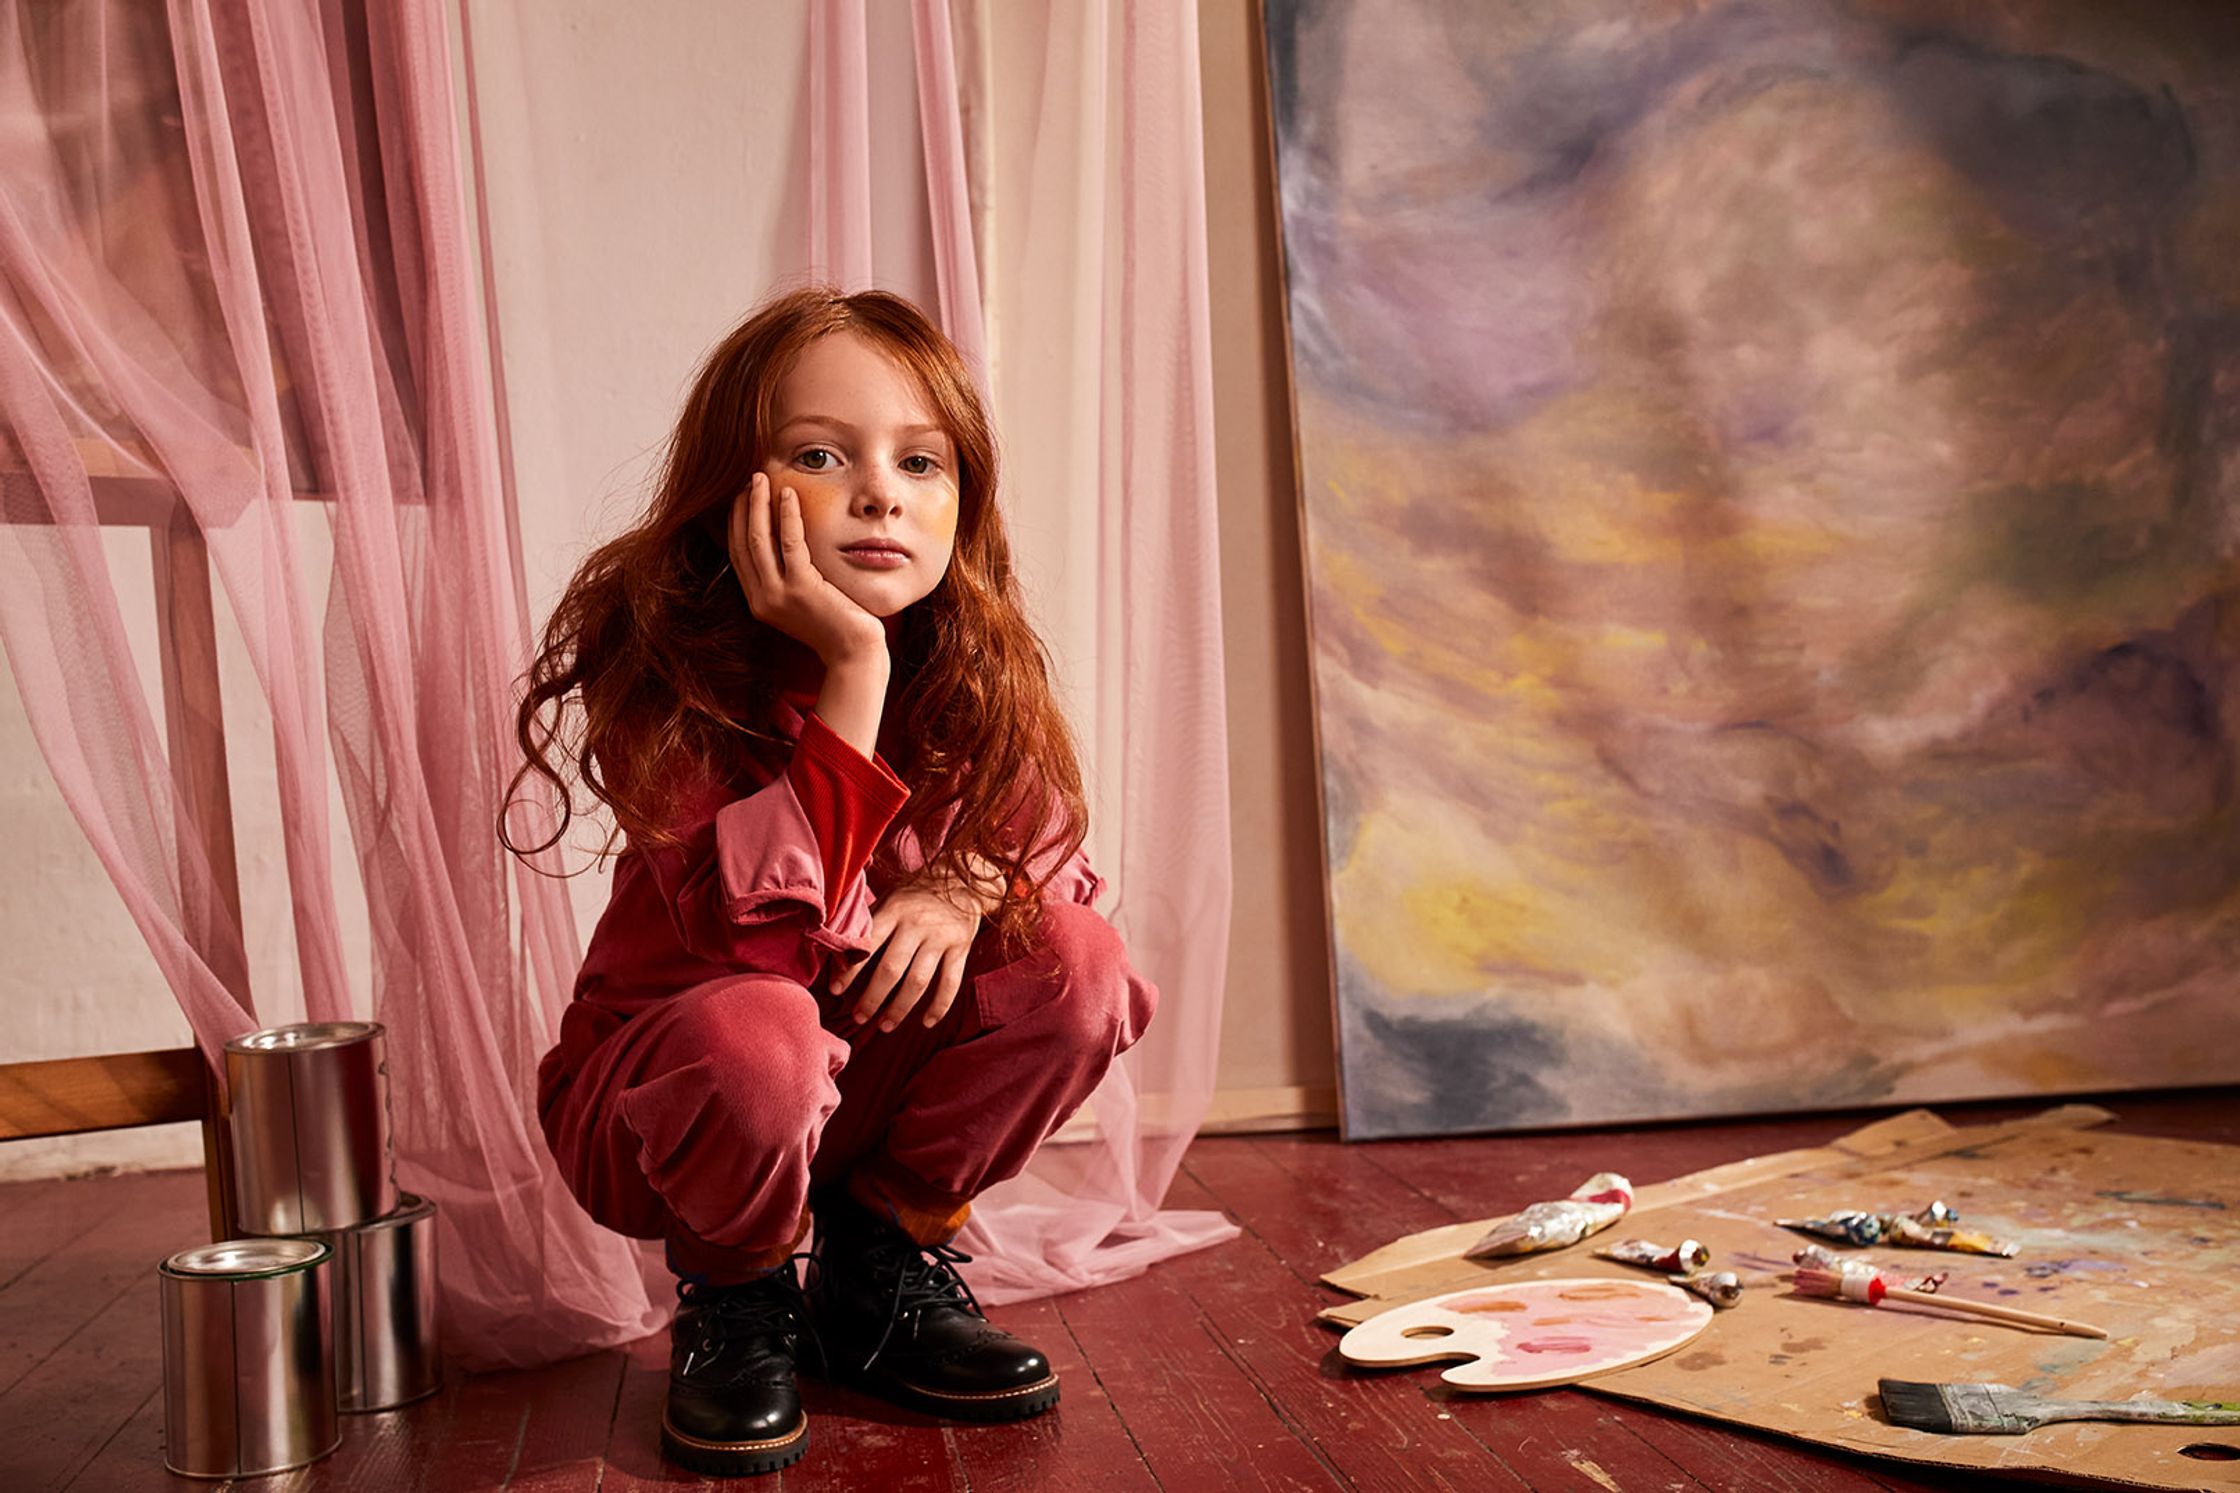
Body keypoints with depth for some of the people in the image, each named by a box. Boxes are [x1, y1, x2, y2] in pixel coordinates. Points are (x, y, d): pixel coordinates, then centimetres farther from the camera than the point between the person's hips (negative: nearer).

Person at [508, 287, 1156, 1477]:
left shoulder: (975, 674, -10)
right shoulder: (667, 672, -25)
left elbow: (1054, 854, 0)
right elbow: (770, 939, -35)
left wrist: (967, 886, -24)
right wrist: (850, 668, -39)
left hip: (868, 1085, 5)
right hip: (653, 1103, -4)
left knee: (1080, 960, -19)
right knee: (757, 1032, -38)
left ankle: (882, 1263, 4)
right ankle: (736, 1301, -1)